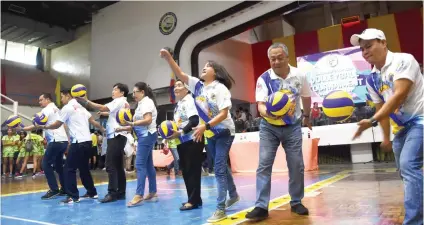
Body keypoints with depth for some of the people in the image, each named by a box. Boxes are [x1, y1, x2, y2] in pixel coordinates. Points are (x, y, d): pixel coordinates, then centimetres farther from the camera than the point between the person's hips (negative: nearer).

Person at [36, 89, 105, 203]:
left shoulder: (67, 108, -4)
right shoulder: (81, 107, 18)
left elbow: (57, 125, -1)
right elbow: (93, 121, 15)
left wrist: (43, 127, 12)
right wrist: (103, 130, 25)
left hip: (78, 142, -8)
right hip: (87, 141, 8)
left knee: (70, 169, 0)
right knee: (84, 168, 18)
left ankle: (73, 196, 0)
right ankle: (92, 192, 23)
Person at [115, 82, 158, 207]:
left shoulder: (147, 102, -8)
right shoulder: (142, 103, 20)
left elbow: (148, 120, -21)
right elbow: (139, 122, 16)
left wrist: (132, 123, -25)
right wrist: (123, 128, 9)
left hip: (147, 136, -10)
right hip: (144, 136, 10)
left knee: (140, 165, -13)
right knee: (148, 165, 10)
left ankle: (139, 196, -12)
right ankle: (153, 193, 16)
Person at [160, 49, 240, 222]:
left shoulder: (220, 88, -16)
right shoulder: (198, 85, 3)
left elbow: (224, 113, -24)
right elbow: (180, 74, -3)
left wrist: (205, 126, -32)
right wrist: (169, 59, -17)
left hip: (224, 132, -7)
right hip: (210, 133, 7)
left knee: (219, 168, -9)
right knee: (221, 166, 17)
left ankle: (220, 209, -2)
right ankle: (233, 195, 37)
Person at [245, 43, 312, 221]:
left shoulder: (299, 76, -6)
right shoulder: (264, 79, -13)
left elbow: (306, 97, 12)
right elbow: (260, 104, -20)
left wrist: (306, 116, 24)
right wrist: (267, 112, -43)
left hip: (292, 127, 2)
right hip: (269, 127, -1)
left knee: (297, 166, 5)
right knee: (264, 165, -8)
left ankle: (296, 202, 23)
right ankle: (261, 206, -3)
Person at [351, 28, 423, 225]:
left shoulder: (403, 61, -14)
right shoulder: (371, 79, 6)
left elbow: (399, 95, -26)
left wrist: (372, 121, -31)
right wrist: (386, 138, 13)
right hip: (401, 126, 8)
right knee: (405, 170, 12)